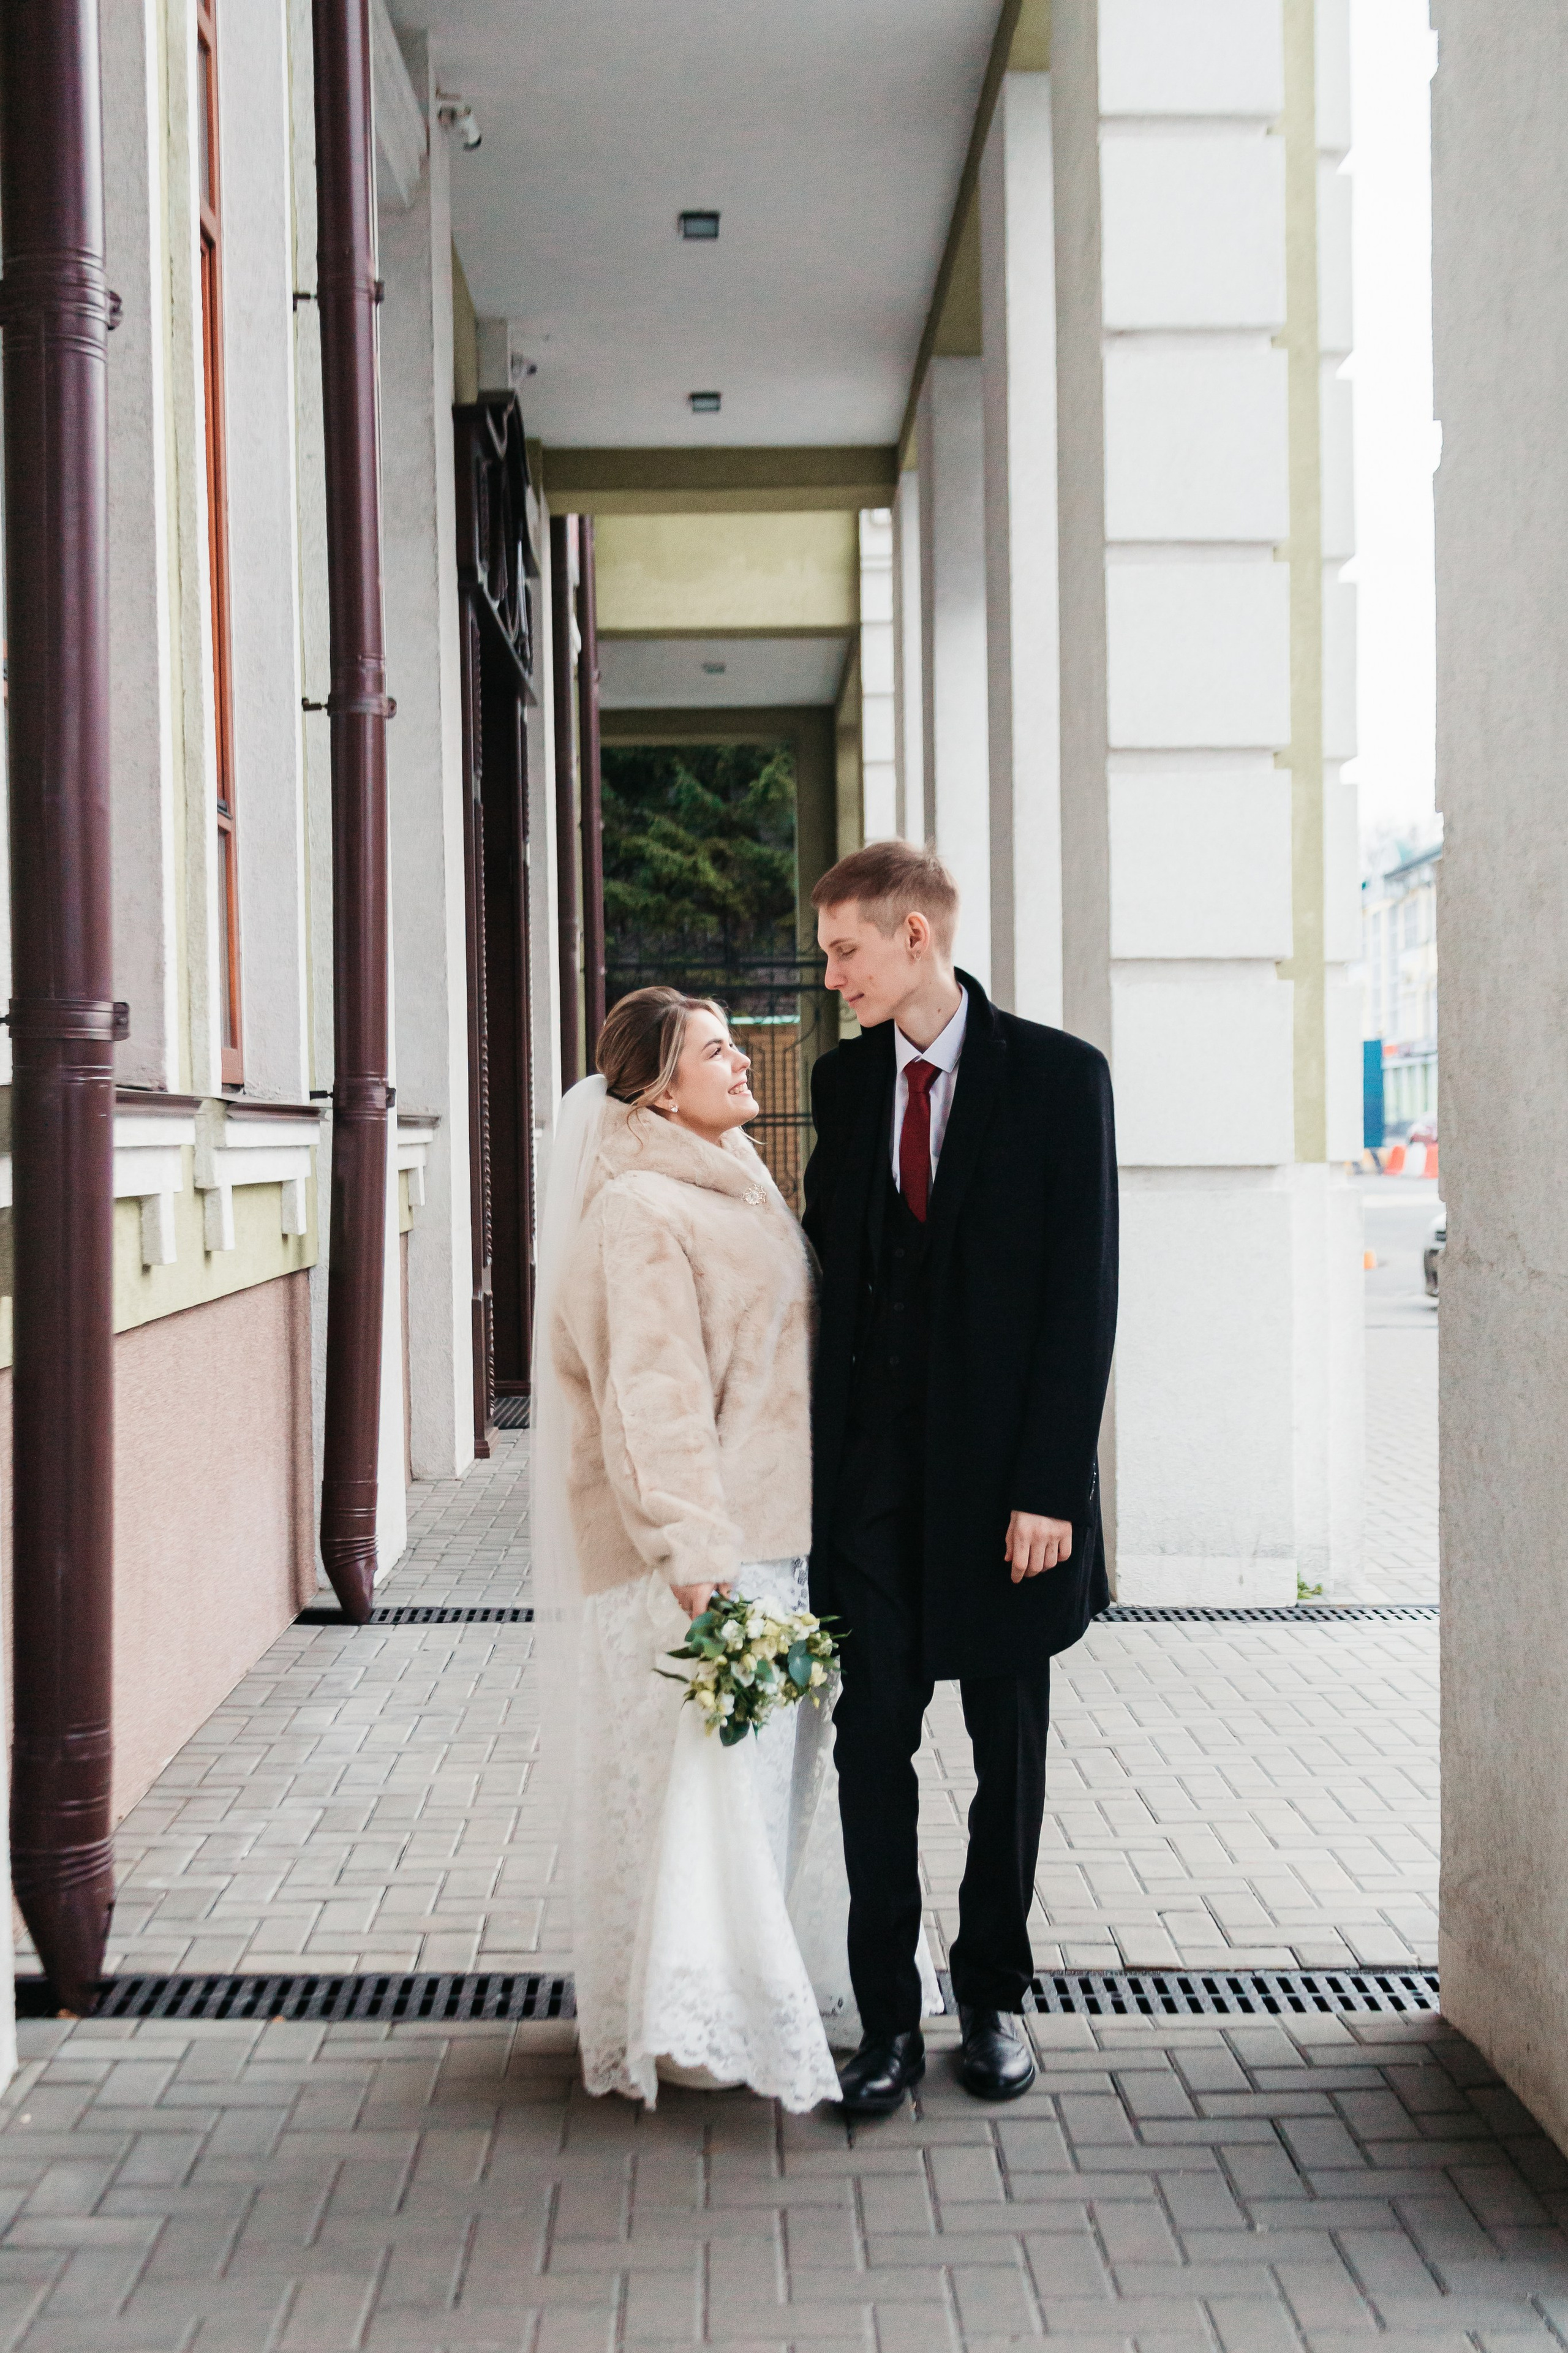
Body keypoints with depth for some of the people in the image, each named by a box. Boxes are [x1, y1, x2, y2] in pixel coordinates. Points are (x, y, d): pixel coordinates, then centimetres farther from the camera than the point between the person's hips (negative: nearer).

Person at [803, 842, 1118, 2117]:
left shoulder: (1057, 1076, -6)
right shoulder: (845, 1080, 8)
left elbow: (1083, 1290, -9)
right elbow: (830, 1258, 12)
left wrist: (1049, 1485, -14)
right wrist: (817, 1455, 3)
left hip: (1002, 1470, -3)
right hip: (873, 1466, 3)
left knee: (1010, 1747, 10)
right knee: (873, 1739, 3)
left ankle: (994, 1996, 25)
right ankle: (887, 2016, 13)